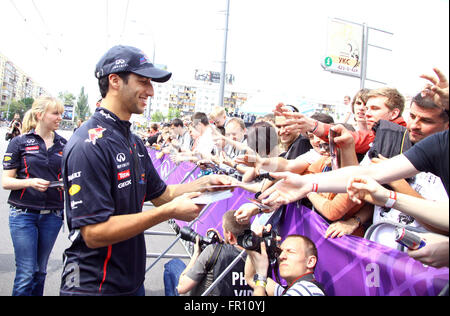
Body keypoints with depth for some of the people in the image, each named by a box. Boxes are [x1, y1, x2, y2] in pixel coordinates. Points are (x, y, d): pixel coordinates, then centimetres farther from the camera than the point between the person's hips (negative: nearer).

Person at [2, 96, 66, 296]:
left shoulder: (63, 144, 7)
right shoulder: (20, 142, -2)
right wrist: (31, 182, -21)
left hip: (53, 215, 3)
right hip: (24, 213, -3)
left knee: (40, 270, 13)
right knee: (26, 273, -2)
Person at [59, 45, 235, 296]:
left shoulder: (134, 142, 10)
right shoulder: (89, 145, -22)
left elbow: (160, 194, 15)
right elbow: (94, 233, -26)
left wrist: (205, 182, 0)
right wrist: (170, 212, -26)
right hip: (94, 286, -9)